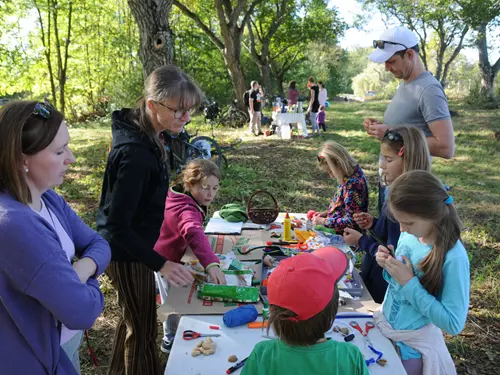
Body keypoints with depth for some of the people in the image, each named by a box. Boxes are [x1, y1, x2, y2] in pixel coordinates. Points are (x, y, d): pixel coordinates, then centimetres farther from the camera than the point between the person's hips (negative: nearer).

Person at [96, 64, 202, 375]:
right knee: (143, 328, 8)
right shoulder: (136, 153, -31)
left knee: (133, 319, 27)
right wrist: (161, 264, -30)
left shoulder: (142, 133, -1)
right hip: (127, 253, -10)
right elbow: (118, 226, -29)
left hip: (132, 245, 10)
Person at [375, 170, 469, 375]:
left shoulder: (453, 257, -27)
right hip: (384, 327, 6)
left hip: (412, 347, -6)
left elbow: (453, 324, -25)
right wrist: (389, 267, -13)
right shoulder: (409, 235, -8)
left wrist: (410, 283, -28)